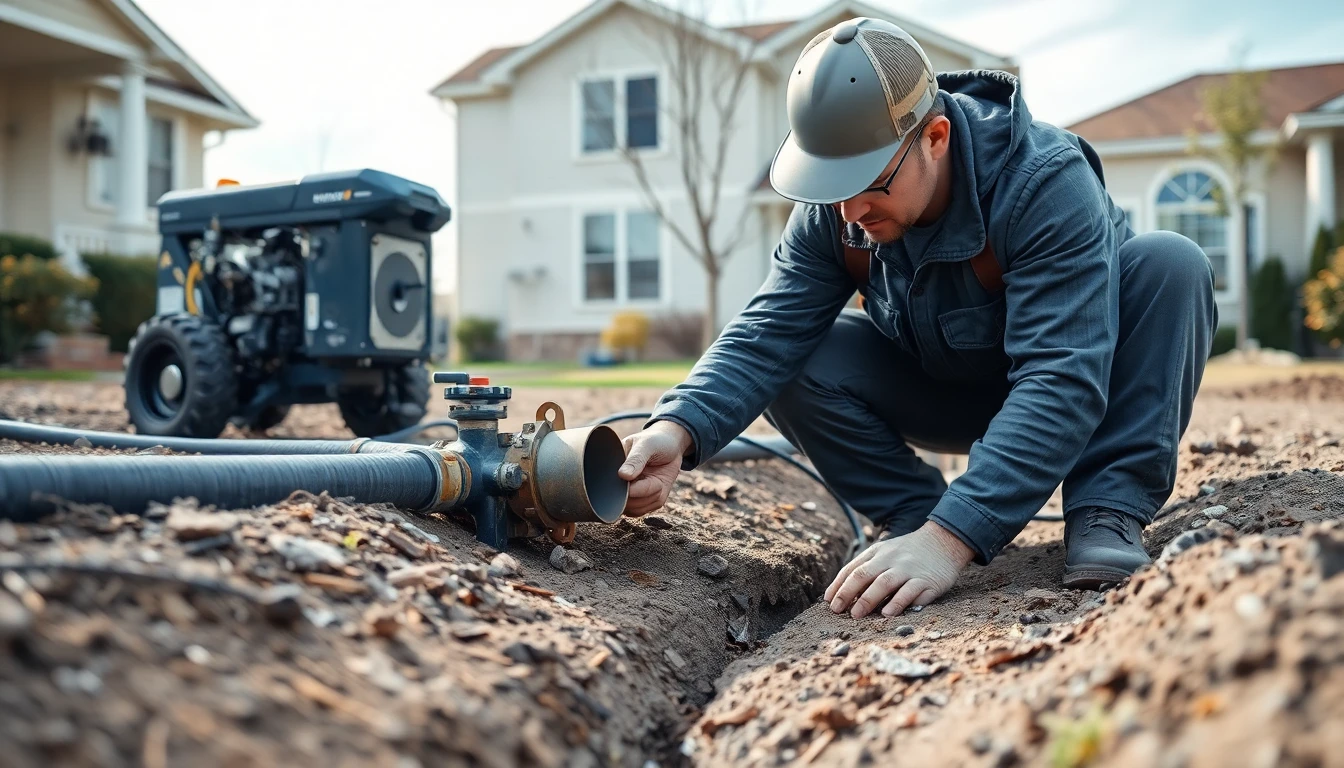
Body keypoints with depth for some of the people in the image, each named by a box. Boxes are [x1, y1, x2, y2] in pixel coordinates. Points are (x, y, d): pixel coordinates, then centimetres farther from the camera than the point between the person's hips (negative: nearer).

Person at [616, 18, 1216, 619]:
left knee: (1170, 264, -31)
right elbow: (766, 334, -25)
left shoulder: (1047, 183, -35)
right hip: (944, 396, 3)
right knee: (793, 367, -22)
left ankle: (1105, 514, -23)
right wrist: (680, 430, -46)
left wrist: (949, 540, -53)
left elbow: (1062, 380, -43)